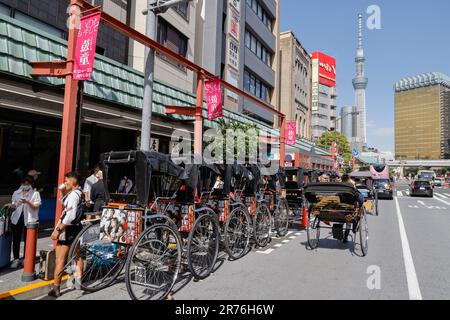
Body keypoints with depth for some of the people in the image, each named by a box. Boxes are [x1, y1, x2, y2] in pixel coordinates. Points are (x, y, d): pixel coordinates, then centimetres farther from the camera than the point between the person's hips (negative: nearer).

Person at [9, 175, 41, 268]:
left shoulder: (35, 193, 2)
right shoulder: (16, 193, 13)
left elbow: (37, 206, -6)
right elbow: (13, 206, 15)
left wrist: (28, 202, -21)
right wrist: (12, 206, -8)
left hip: (29, 219, -3)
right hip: (16, 218, 3)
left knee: (27, 240, 2)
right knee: (16, 240, 4)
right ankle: (16, 259, 13)